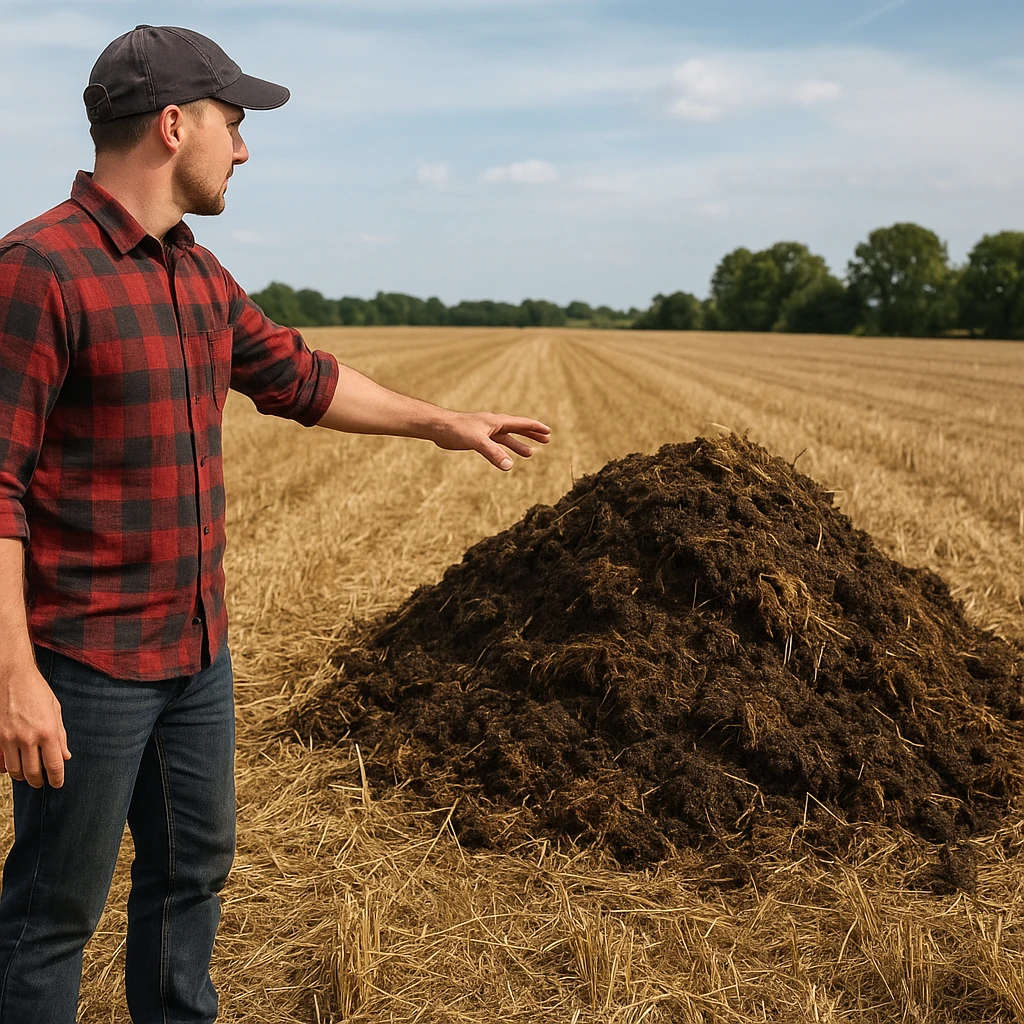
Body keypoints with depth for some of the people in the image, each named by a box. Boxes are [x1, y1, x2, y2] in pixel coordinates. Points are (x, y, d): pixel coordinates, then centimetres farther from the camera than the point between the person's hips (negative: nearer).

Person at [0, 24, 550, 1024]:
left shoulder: (197, 275, 9)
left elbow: (298, 377, 22)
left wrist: (443, 423, 27)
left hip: (196, 646, 9)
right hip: (88, 662, -8)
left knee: (194, 865, 21)